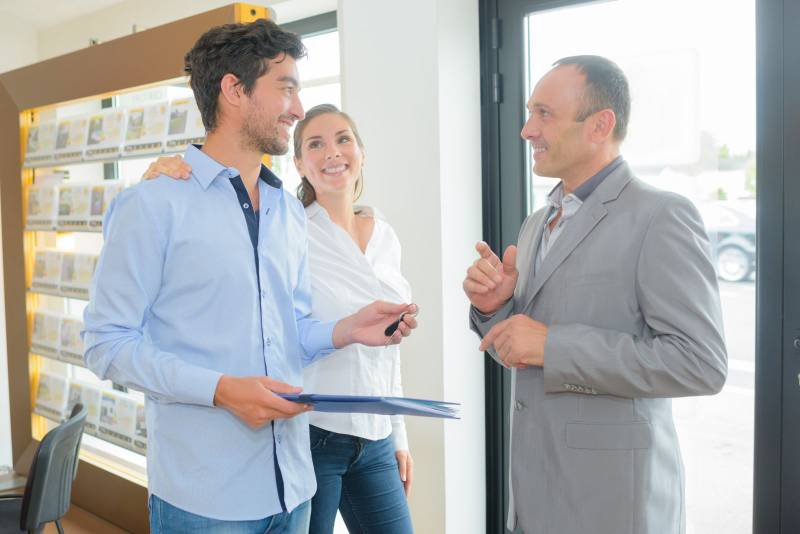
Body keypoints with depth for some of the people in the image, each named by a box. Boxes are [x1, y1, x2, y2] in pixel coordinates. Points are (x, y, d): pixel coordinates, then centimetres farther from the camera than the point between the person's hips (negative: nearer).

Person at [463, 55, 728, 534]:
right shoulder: (537, 224, 10)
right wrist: (494, 307, -7)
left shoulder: (661, 217, -14)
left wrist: (553, 345, -23)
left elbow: (702, 363, -21)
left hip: (612, 494, -7)